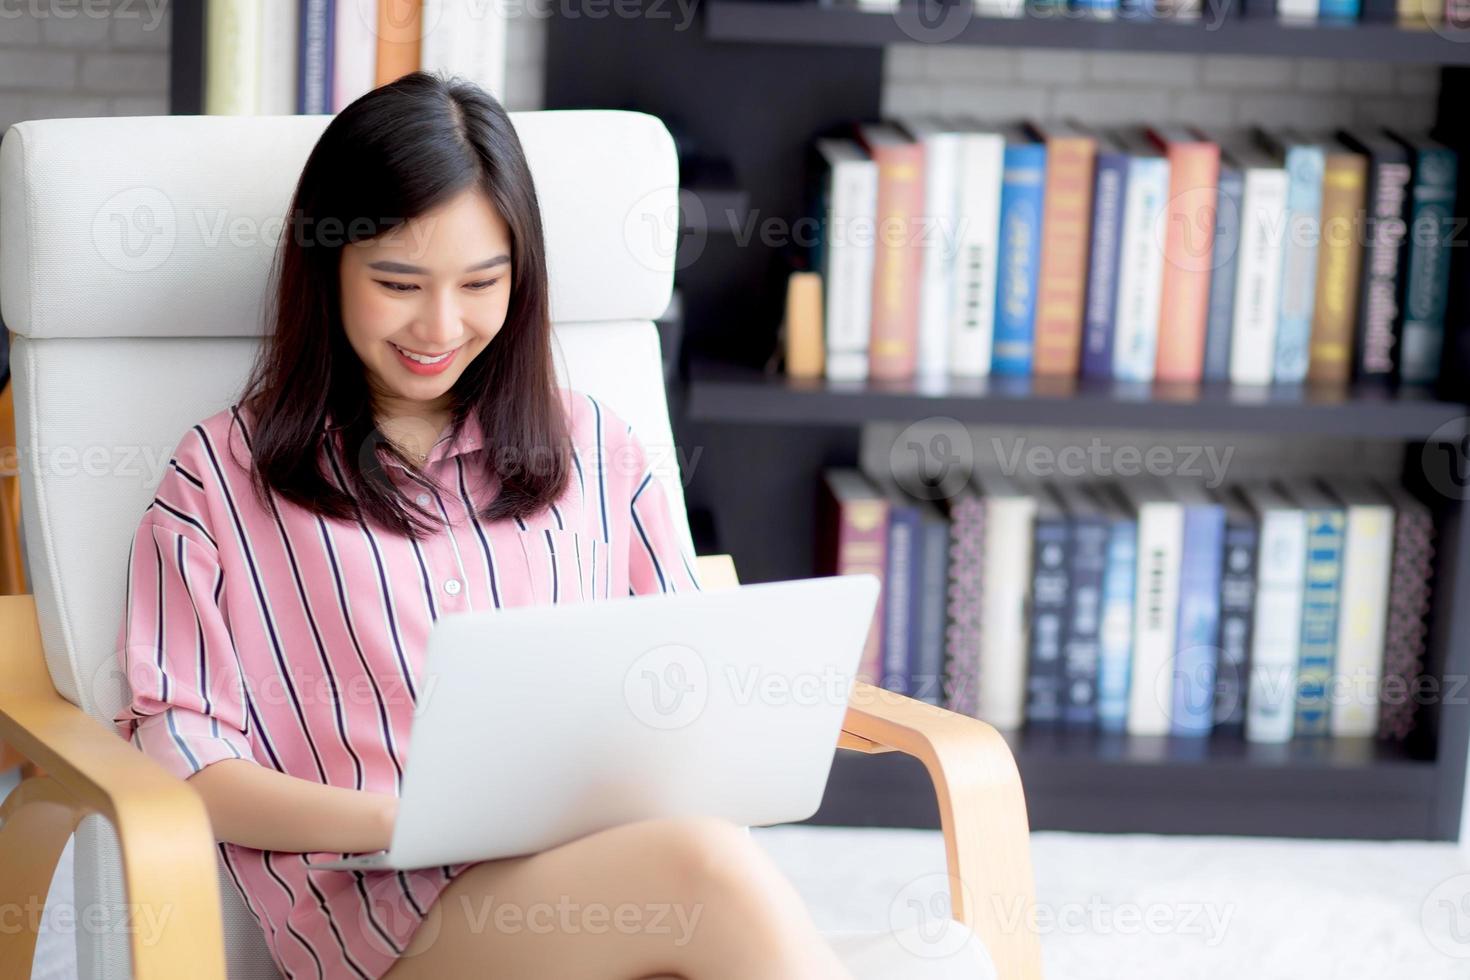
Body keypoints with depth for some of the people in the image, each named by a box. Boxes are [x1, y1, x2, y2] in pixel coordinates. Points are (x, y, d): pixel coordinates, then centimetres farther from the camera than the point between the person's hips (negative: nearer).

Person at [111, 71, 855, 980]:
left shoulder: (597, 449, 22)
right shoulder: (222, 477, 14)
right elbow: (179, 747, 5)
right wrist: (391, 820, -12)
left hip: (616, 857, 3)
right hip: (379, 898, -3)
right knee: (713, 869, -35)